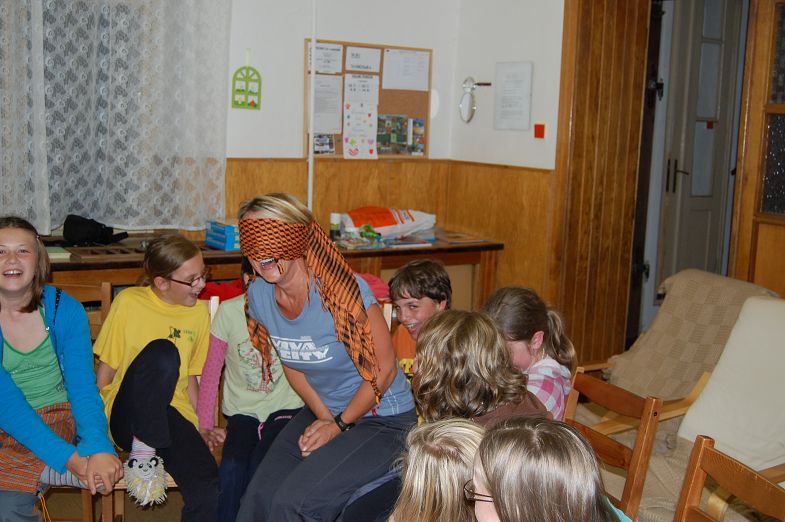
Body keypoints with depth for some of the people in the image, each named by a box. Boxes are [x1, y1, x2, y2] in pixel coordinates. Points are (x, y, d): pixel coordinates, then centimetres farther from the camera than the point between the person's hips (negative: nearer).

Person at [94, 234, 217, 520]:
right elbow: (105, 371, -1)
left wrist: (202, 427, 7)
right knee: (162, 354, -33)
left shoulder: (200, 312, 9)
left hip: (173, 416, 3)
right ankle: (142, 451, -17)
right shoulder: (129, 302, -3)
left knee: (208, 494, -26)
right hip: (128, 417, -2)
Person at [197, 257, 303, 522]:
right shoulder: (229, 311, -4)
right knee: (231, 468, -26)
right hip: (242, 412, 1)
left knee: (260, 467, -26)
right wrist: (205, 426, 0)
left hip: (284, 409, -1)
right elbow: (211, 373, 2)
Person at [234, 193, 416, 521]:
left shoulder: (343, 291, -26)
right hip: (323, 412, 6)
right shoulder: (259, 293, -5)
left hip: (382, 420, -6)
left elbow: (384, 369, -16)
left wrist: (340, 426, -10)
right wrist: (324, 417, -1)